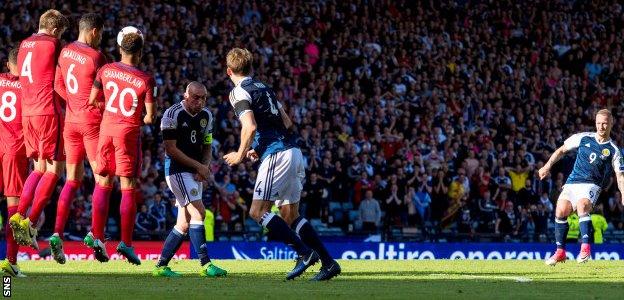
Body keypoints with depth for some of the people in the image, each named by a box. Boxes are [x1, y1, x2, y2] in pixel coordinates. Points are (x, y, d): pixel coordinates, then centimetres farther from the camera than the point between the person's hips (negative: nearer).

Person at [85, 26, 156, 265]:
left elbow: (92, 101, 7)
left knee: (103, 183, 12)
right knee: (128, 188, 3)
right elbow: (150, 117, -7)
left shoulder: (105, 71, 0)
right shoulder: (146, 80, -8)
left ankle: (97, 237, 5)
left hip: (106, 128, 3)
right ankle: (126, 243, 1)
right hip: (129, 132, -3)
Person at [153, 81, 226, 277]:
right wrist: (198, 166, -14)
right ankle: (205, 264, -23)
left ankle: (161, 265, 14)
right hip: (177, 170, -8)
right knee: (198, 211, -20)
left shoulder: (206, 116, 8)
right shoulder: (173, 114, -14)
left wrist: (205, 167, -5)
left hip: (196, 172, 8)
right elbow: (171, 149, -15)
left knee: (184, 223, 7)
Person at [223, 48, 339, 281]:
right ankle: (328, 262, 4)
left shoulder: (239, 92, -4)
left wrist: (240, 155, -3)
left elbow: (250, 127, -17)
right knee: (290, 215, 12)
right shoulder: (264, 88, 21)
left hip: (277, 156, -9)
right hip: (294, 152, 9)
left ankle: (304, 252, -15)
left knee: (257, 212, -6)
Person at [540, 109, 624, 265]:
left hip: (591, 185, -3)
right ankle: (560, 252, 3)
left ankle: (585, 247, -33)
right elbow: (562, 150, 17)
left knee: (582, 207, -32)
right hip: (572, 182, 3)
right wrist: (548, 165, 8)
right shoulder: (584, 138, 8)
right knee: (560, 212, -12)